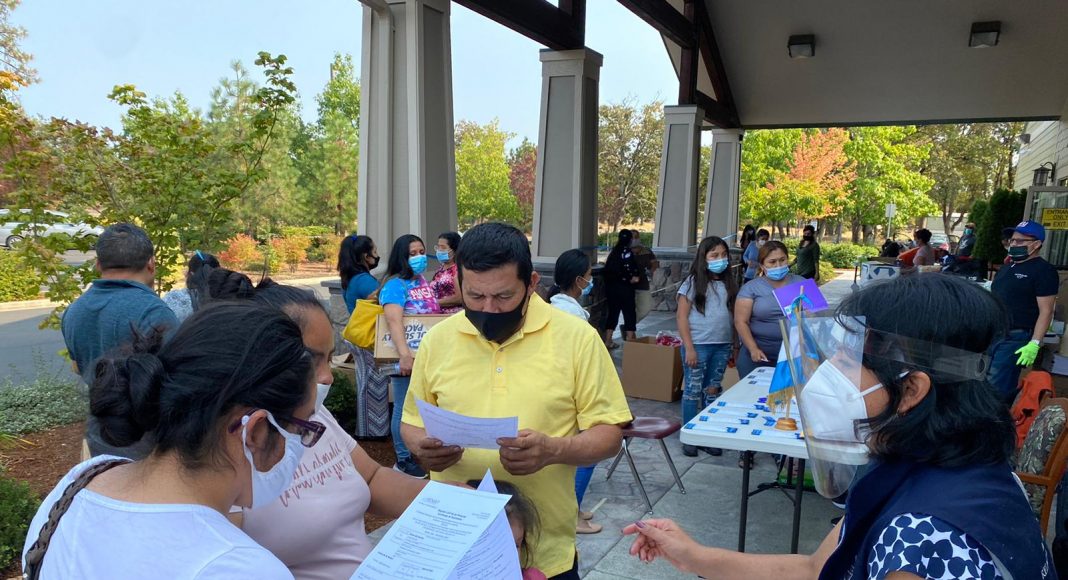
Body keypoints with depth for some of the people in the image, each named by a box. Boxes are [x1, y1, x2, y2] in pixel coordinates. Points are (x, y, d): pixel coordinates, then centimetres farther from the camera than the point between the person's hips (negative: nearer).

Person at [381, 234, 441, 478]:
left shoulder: (423, 281, 7)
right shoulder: (395, 285, -17)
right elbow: (394, 320, -32)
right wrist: (405, 353, -45)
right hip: (406, 357, -8)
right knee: (405, 409, 4)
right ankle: (403, 459, 18)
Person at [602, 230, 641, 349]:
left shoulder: (614, 251, 10)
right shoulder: (627, 251, -11)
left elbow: (608, 268, 12)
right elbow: (628, 269, -22)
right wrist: (633, 278, -4)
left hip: (611, 286, 7)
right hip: (624, 288, -7)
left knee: (612, 312, 13)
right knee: (630, 313, 3)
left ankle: (608, 341, 15)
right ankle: (629, 342, 2)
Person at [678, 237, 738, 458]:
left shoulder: (730, 283, 9)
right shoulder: (693, 283, -4)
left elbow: (734, 316, 14)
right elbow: (681, 317, -7)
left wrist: (734, 346, 10)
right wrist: (689, 348, -12)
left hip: (722, 346, 4)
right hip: (698, 345, -4)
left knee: (713, 391, 11)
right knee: (693, 391, 2)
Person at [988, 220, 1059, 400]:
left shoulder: (1043, 271, -8)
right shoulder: (1006, 268, 18)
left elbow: (1045, 311, -15)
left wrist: (1034, 344, -21)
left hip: (1014, 340, -9)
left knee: (996, 390, -8)